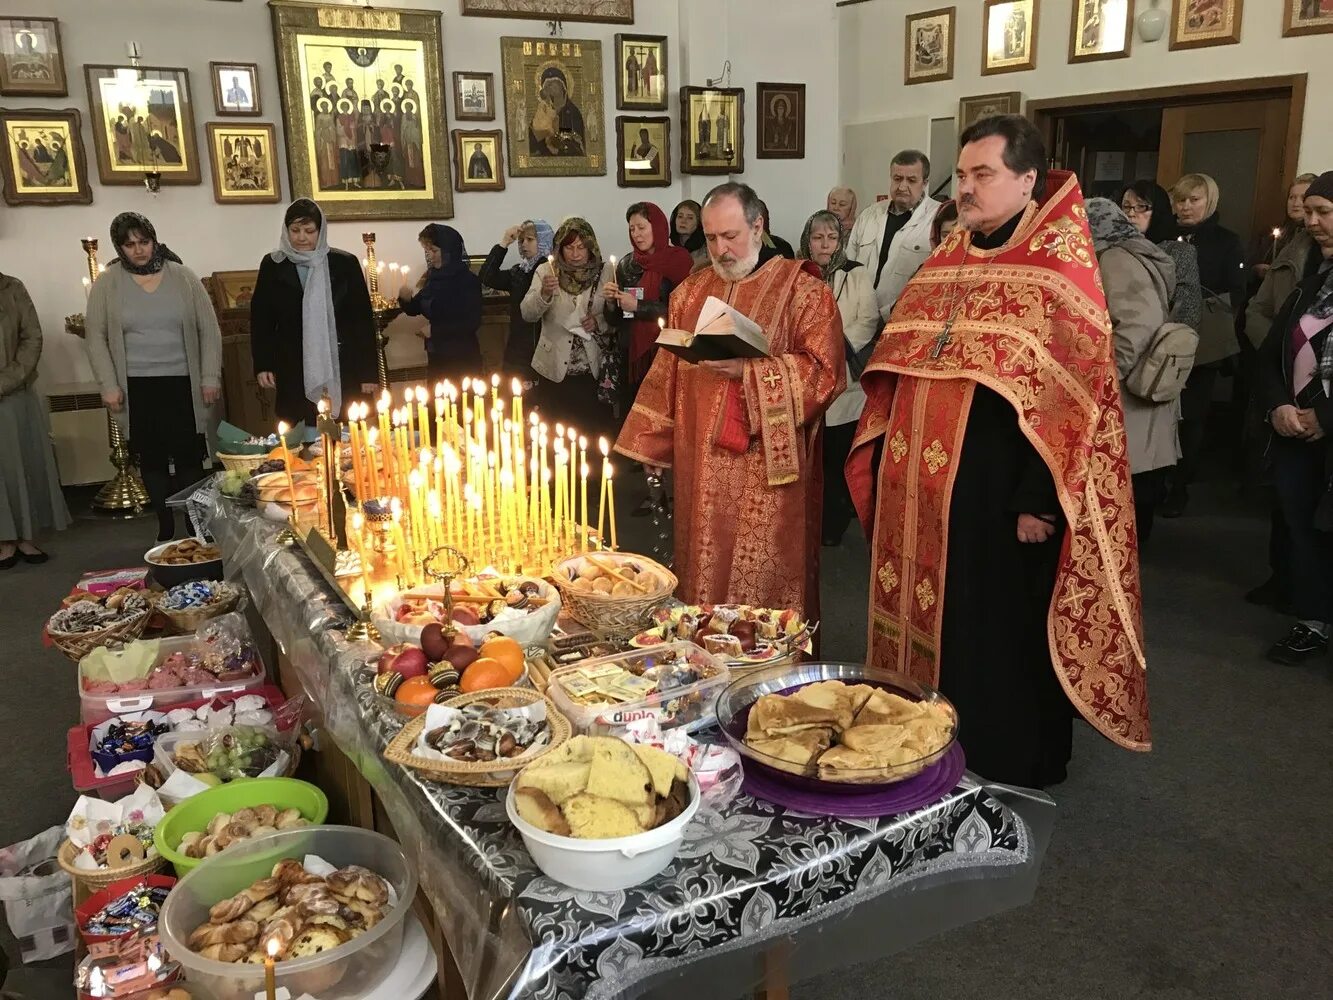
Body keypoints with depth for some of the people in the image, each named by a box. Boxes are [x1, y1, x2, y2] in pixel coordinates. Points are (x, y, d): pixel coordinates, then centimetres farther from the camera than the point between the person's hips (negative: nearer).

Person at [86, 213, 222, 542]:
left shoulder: (182, 276, 2)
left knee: (189, 456, -1)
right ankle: (166, 528, 15)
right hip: (136, 387, 1)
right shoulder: (107, 283, 2)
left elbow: (209, 329, 3)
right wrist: (109, 385, -3)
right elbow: (96, 336, 4)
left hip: (183, 383, 0)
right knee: (152, 458, 5)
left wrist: (211, 377, -2)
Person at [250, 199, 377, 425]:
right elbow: (261, 317, 12)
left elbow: (363, 319, 2)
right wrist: (263, 364, 2)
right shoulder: (272, 265, 7)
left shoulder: (345, 263, 2)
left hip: (342, 371, -1)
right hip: (293, 374, 1)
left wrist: (369, 372, -2)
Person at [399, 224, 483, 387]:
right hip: (436, 355, 6)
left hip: (462, 358, -6)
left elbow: (472, 323, -17)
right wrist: (406, 300, -8)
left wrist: (435, 330, -19)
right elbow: (415, 309, 14)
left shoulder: (468, 280, -12)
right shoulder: (433, 277, 5)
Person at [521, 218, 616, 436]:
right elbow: (528, 314, -9)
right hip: (554, 369, 0)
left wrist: (599, 322, -14)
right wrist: (544, 293, -27)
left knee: (594, 430, 4)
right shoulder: (545, 271, 0)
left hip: (593, 370, 0)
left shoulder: (605, 272, 1)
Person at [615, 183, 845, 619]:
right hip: (700, 467, 5)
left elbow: (824, 372, -11)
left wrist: (747, 370, -19)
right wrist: (653, 446, 12)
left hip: (768, 470, -4)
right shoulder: (691, 292, 12)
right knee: (704, 575, 10)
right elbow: (666, 373, 15)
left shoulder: (803, 291, -4)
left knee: (763, 582, 1)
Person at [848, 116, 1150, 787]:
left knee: (1000, 639, 7)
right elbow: (897, 369, 16)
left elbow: (1065, 397, -16)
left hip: (997, 498, -7)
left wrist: (1037, 502, -20)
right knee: (929, 622, 17)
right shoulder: (944, 265, 11)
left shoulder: (1060, 273, -10)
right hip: (921, 493, 7)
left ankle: (1013, 775, 26)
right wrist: (885, 463, 11)